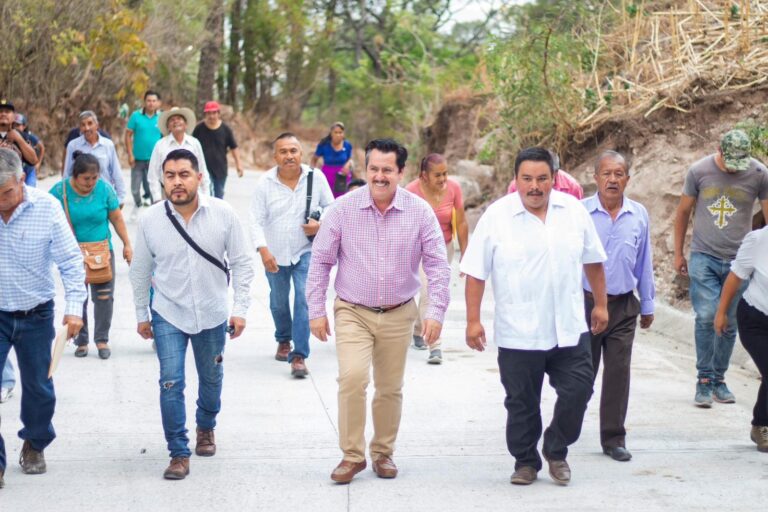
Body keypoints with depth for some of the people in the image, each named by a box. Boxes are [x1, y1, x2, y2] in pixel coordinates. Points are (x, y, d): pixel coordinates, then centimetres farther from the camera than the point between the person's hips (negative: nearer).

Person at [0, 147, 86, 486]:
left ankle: (34, 445, 40)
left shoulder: (46, 208, -13)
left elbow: (70, 261, -7)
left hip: (36, 315, 1)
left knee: (39, 387, 15)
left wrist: (74, 307, -14)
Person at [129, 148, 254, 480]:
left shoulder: (223, 214, -12)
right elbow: (139, 271, 2)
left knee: (211, 379, 18)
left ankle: (206, 428, 46)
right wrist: (142, 315, 7)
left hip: (212, 315, 1)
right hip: (168, 315, -1)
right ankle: (178, 453, 4)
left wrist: (240, 309, -7)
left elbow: (242, 263, -4)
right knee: (171, 384, -8)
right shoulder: (150, 220, -11)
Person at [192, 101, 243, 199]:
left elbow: (233, 148, 4)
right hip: (204, 168, -2)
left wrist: (238, 164, 0)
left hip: (221, 168, 2)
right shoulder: (199, 129, -4)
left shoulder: (225, 128, -1)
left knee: (219, 195, 14)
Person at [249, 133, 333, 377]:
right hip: (275, 255, 2)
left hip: (306, 252, -2)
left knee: (304, 300, -15)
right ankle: (283, 340, 45)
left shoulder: (316, 178, -8)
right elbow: (256, 221, -10)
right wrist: (263, 249, -24)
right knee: (278, 302, 18)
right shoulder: (265, 183, -9)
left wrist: (321, 225, -16)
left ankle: (299, 356, -12)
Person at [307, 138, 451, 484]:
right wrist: (316, 310, -2)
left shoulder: (420, 212, -6)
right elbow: (320, 261, -1)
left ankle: (383, 452, 31)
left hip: (398, 315, 2)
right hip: (353, 312, -2)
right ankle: (352, 455, -5)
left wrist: (436, 312, -9)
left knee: (390, 389, 11)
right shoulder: (342, 209, -8)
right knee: (352, 377, -20)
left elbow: (437, 265, -1)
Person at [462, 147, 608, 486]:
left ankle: (556, 451, 23)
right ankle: (526, 462, 26)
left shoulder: (573, 210, 3)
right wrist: (473, 320, -9)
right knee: (521, 404, 7)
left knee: (577, 391, 0)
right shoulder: (496, 216, -6)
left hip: (569, 329, 2)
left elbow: (592, 261, 15)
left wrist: (601, 303, 15)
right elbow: (475, 272, -6)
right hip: (518, 334, -2)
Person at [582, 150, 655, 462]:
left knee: (618, 374, 4)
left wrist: (647, 305, 16)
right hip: (585, 304, -2)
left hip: (623, 307, 2)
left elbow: (644, 263, 12)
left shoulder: (639, 215, 3)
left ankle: (613, 439, 15)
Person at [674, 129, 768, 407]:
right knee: (706, 316, -13)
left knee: (730, 323, 5)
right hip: (704, 256, -1)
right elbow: (683, 212, 9)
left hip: (738, 259, 1)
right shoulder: (699, 171, -3)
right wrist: (678, 254, 12)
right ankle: (704, 379, -3)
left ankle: (719, 379, 20)